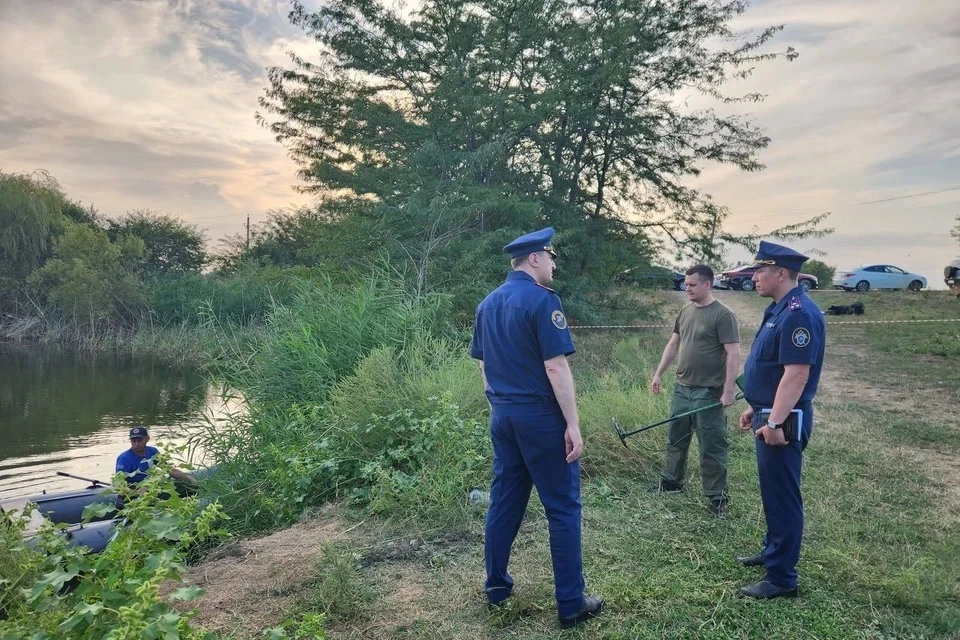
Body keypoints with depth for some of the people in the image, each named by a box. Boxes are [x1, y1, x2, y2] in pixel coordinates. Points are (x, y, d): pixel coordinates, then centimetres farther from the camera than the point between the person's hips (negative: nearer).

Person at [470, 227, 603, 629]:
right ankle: (571, 604, 10)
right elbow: (556, 368, -18)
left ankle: (496, 585, 28)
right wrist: (573, 424, -15)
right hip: (541, 417, -7)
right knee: (563, 508, 2)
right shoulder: (543, 300, -14)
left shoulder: (488, 304, 10)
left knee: (504, 501, 16)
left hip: (502, 416, 7)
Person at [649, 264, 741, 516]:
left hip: (708, 393, -7)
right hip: (682, 388, 7)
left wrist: (728, 390, -20)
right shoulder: (685, 311, 9)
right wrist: (658, 374, 13)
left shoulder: (722, 315, -14)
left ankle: (717, 496, 13)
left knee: (711, 446, 2)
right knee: (675, 438, 18)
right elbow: (673, 344, 16)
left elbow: (733, 354, -16)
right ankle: (671, 481, 34)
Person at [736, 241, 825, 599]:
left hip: (783, 422, -10)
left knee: (782, 496, -1)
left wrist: (775, 422, -27)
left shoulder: (799, 314, -21)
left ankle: (782, 578, 9)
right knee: (772, 491, 22)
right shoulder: (779, 309, 12)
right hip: (770, 415, 10)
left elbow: (796, 374, -26)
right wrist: (756, 409, 22)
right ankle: (773, 550, 38)